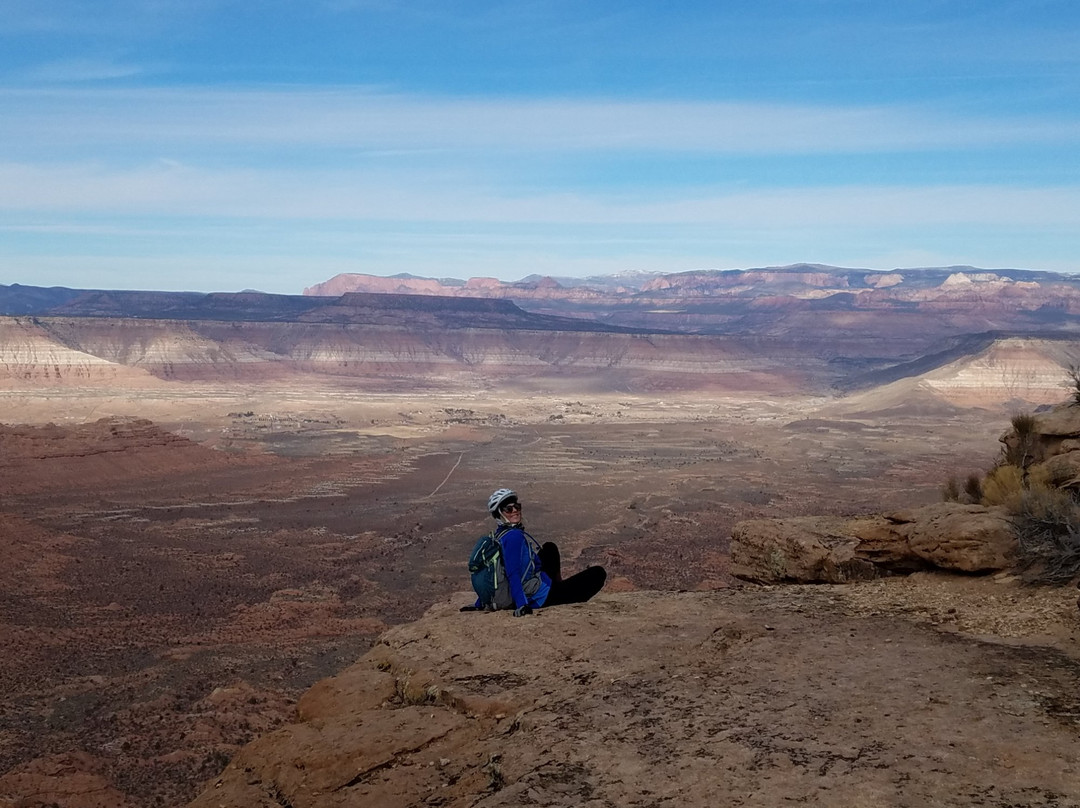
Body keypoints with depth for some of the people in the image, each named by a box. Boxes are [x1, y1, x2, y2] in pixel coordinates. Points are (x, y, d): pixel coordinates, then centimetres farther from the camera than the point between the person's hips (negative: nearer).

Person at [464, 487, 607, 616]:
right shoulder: (514, 536, -24)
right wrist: (521, 604, -41)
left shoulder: (498, 536, 4)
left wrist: (479, 604, 14)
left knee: (550, 547, 33)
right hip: (540, 598, -10)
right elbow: (513, 574, -33)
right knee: (598, 573, -5)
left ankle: (558, 584, 35)